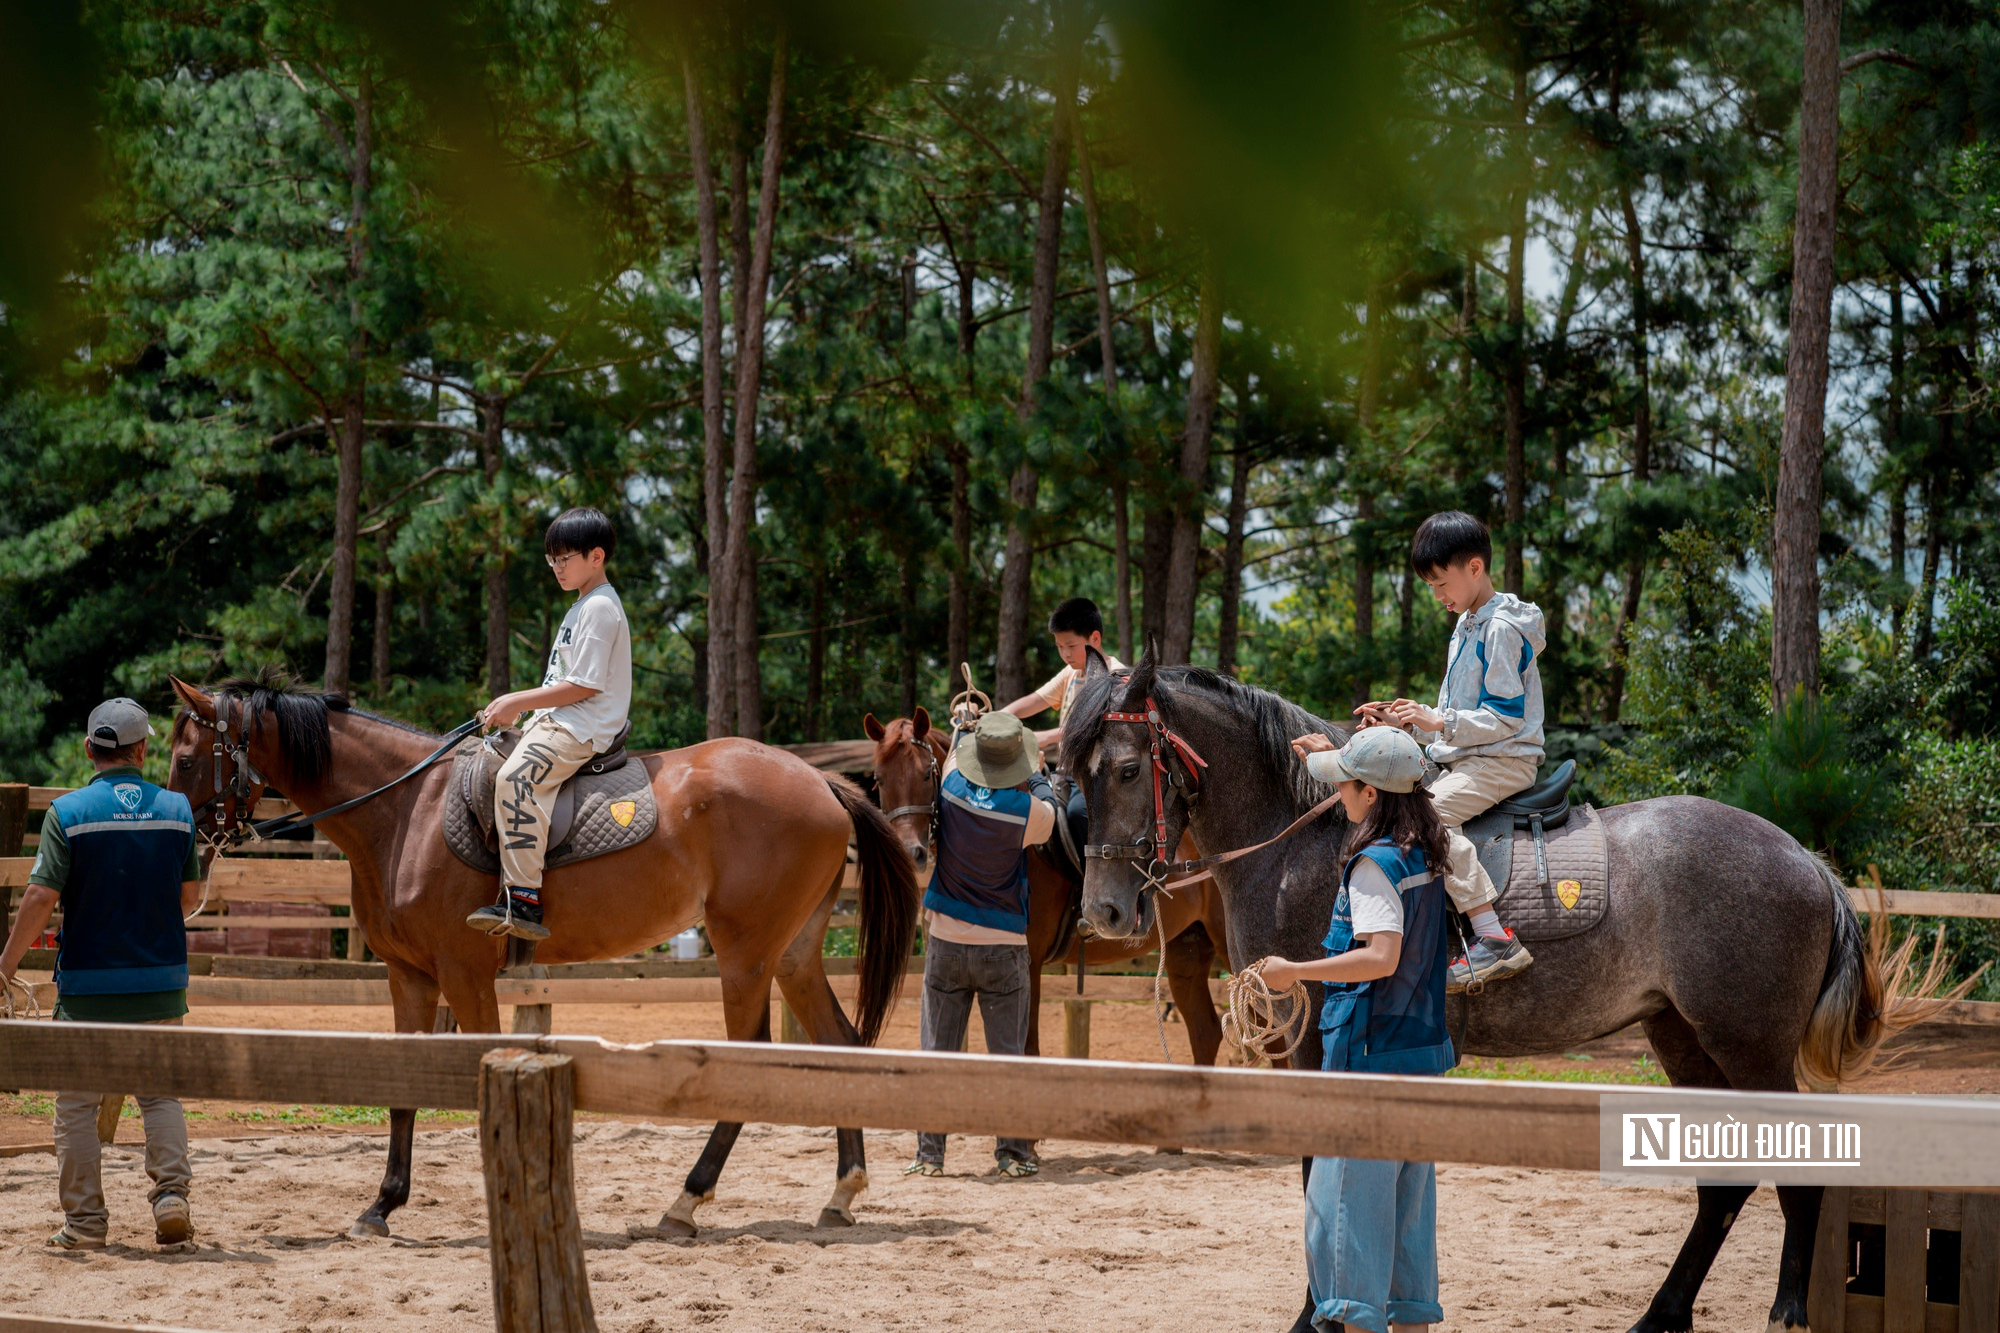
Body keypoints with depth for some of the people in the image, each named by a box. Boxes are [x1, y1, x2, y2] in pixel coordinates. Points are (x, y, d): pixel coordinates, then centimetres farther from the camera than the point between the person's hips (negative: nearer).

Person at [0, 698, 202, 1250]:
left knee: (77, 1101, 7)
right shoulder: (177, 808, 0)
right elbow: (191, 895, 8)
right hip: (162, 979, 2)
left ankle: (84, 1219, 9)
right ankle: (171, 1192, -1)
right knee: (160, 1092, 14)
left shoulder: (67, 812, -9)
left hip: (88, 983, -2)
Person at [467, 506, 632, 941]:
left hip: (581, 728, -12)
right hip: (556, 724, 12)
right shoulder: (583, 607, 23)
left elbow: (584, 686, -17)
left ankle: (523, 900, -40)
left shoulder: (599, 608, -11)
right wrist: (517, 710, 16)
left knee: (517, 777, -33)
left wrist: (518, 702, -13)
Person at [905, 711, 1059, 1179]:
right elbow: (1049, 810, 9)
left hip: (945, 941, 2)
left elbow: (958, 746, 15)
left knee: (938, 1050, 8)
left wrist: (969, 726, 34)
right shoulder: (1030, 810, -15)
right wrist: (1036, 775, 25)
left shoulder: (953, 787, -7)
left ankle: (930, 1154, 7)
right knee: (1008, 1053, 7)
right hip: (1004, 946, -2)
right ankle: (1014, 1152, 7)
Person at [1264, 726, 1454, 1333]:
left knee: (1346, 1191, -3)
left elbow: (1381, 958, -28)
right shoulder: (1425, 851, 7)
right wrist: (1337, 757, 35)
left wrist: (1295, 972, -21)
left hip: (1371, 1053, -9)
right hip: (1426, 1049, 9)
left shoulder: (1373, 863, -17)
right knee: (1410, 1193, 14)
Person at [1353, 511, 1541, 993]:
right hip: (1464, 759, 11)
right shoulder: (1466, 626, 18)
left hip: (1503, 761, -11)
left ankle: (1496, 941, -37)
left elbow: (1506, 718, -19)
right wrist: (1405, 719, 10)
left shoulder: (1500, 629, -14)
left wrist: (1438, 722, -23)